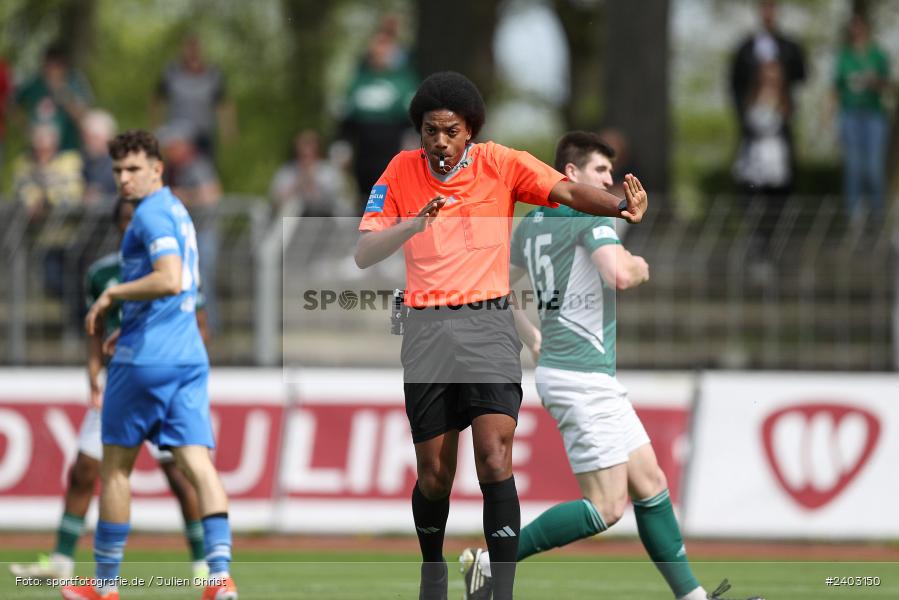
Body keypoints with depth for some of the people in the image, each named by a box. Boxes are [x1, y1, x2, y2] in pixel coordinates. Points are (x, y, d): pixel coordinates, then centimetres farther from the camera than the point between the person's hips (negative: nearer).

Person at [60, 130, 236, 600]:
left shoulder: (151, 214, -12)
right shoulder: (177, 211, 19)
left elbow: (170, 279, -25)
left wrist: (112, 294, -14)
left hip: (145, 358, -8)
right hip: (189, 355, 8)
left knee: (115, 466, 6)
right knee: (197, 463, -5)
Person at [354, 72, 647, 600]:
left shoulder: (501, 164, -2)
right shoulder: (402, 172, 2)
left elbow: (570, 193, -14)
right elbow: (364, 254, -2)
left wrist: (621, 206, -34)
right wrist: (414, 224, -20)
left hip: (489, 326, -2)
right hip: (428, 332, 2)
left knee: (495, 462, -17)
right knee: (434, 474, 7)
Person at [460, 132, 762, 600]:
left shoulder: (531, 223, 15)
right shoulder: (592, 216, -12)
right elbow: (619, 275, -27)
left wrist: (531, 337, 28)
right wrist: (643, 267, -5)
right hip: (582, 377, -10)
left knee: (650, 486, 10)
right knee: (606, 508, -10)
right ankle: (492, 560, -8)